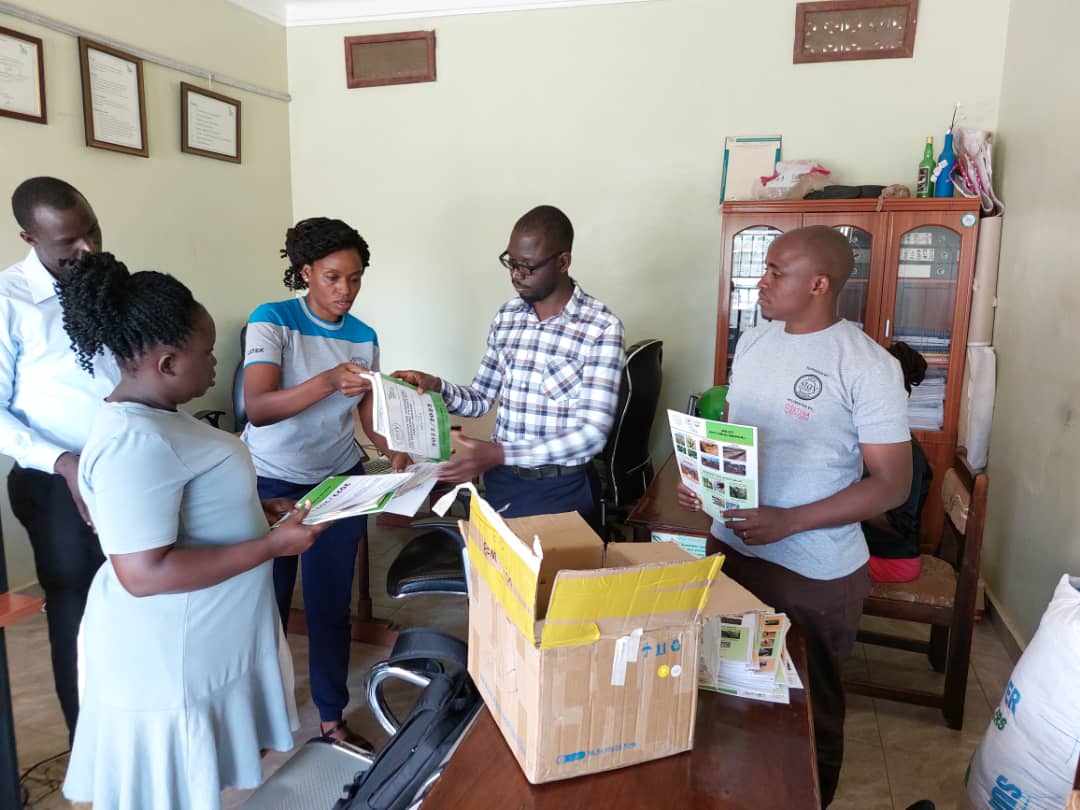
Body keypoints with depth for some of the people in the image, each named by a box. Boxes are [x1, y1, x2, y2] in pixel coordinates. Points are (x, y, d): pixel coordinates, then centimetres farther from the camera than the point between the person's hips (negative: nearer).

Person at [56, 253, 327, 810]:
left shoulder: (151, 414, 3)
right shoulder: (135, 443, -29)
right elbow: (144, 573, -31)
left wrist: (260, 511, 4)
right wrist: (271, 545, -27)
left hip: (199, 637, 10)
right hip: (170, 658, -10)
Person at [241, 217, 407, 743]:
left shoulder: (363, 337, 0)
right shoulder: (272, 321, -14)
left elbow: (369, 415, 1)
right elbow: (257, 408, -26)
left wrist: (394, 451, -19)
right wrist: (328, 382, -40)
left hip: (339, 482, 4)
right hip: (272, 484, -3)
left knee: (332, 604, 10)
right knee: (266, 603, 10)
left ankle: (332, 715, 27)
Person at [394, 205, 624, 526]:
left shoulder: (602, 328, -15)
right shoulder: (506, 317, 3)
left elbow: (592, 432, -21)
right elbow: (481, 399, 10)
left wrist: (500, 454, -28)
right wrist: (437, 387, -11)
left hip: (561, 490, -4)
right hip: (500, 480, 5)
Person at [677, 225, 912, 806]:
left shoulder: (867, 366, -17)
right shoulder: (752, 342, 4)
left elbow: (892, 484, -16)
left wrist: (790, 521, -24)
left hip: (815, 573, -6)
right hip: (730, 549, 6)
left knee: (810, 707, 16)